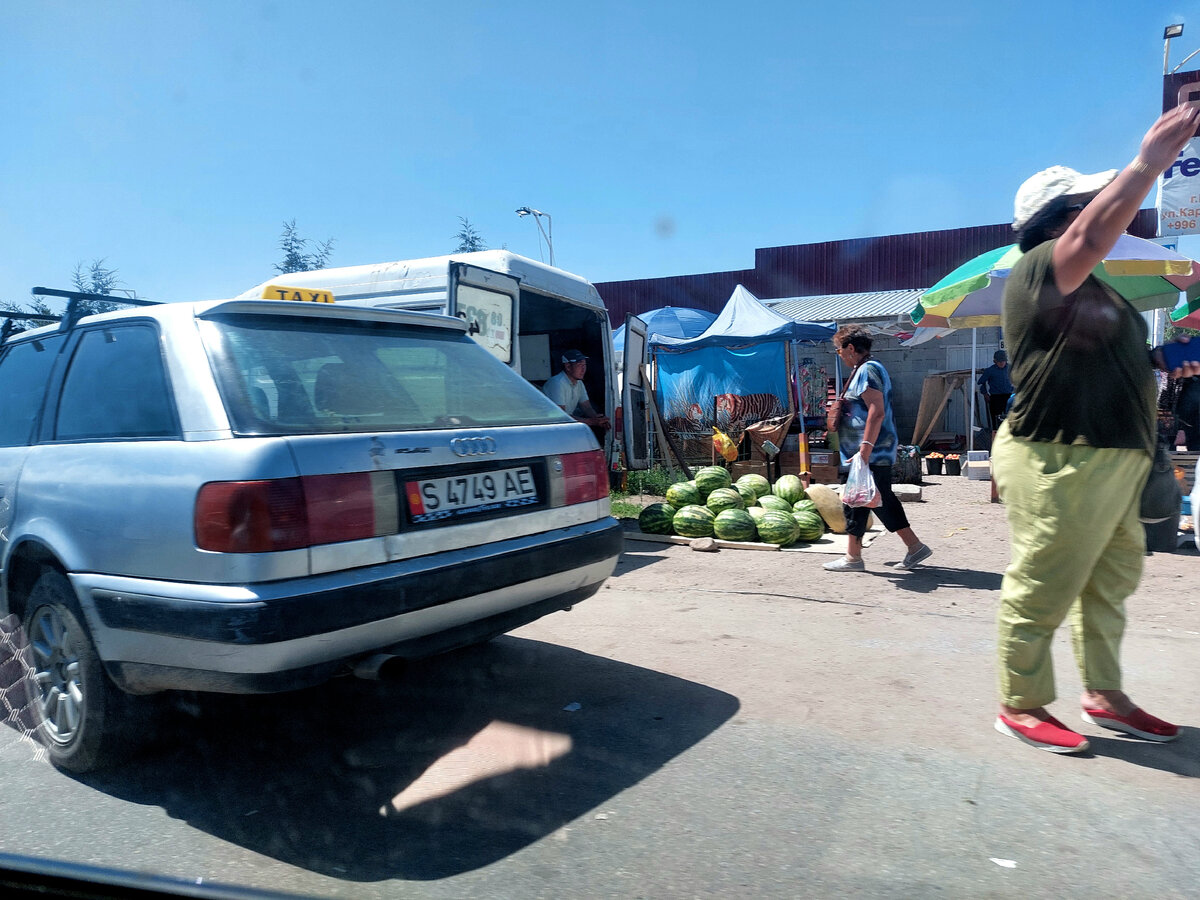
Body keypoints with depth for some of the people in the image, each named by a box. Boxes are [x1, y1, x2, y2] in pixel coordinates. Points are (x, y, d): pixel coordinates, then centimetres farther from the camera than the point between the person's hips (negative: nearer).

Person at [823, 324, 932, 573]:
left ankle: (853, 557, 4)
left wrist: (866, 448, -28)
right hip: (880, 452, 11)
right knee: (883, 501, 14)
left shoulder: (867, 370, -14)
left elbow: (877, 412, -23)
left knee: (854, 502, -3)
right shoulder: (870, 369, 19)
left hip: (871, 453, -11)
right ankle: (915, 547, 19)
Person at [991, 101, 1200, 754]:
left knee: (1110, 584, 18)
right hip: (1059, 461, -11)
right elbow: (1092, 236, -32)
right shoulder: (1038, 270, -11)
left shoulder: (1086, 285, 21)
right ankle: (1021, 705, 11)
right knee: (1041, 590, -2)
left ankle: (1104, 696, 32)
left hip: (1111, 461, 11)